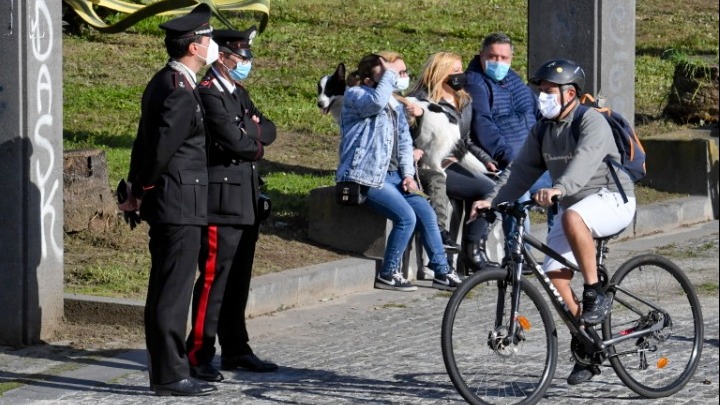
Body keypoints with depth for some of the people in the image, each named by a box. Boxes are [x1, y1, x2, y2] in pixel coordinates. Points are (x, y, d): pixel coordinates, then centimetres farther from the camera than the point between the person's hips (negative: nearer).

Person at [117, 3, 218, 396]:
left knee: (163, 288, 13)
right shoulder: (180, 91, -17)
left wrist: (137, 189, 15)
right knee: (175, 290, -7)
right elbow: (163, 147, -19)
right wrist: (141, 193, -7)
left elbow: (145, 140, 17)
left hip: (162, 202, 10)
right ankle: (170, 374, -6)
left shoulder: (161, 82, 15)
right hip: (180, 203, -10)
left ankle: (162, 368, 19)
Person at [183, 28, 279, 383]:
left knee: (238, 281, 13)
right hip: (221, 200, -9)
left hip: (245, 202, 9)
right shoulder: (208, 93, -12)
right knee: (214, 278, -9)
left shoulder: (239, 93, 19)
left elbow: (268, 130, 12)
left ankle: (235, 350, 20)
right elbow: (233, 140, -20)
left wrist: (246, 131, -8)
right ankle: (199, 355, -6)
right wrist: (255, 143, 1)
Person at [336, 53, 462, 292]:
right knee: (406, 217, -21)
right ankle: (388, 275, -9)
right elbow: (377, 101, -29)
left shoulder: (394, 104, 17)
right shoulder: (354, 96, -5)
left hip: (390, 174, 8)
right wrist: (391, 72, -17)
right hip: (365, 176, -8)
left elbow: (404, 140, 17)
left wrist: (408, 174, 4)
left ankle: (442, 272, 9)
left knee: (426, 213, -2)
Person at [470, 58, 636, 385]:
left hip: (612, 199, -8)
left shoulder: (592, 122, -17)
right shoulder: (543, 130, 7)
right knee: (553, 274, -8)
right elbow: (523, 170, 2)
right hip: (574, 205, 8)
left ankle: (596, 294, -23)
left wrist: (559, 188, -53)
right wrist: (495, 201, -14)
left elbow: (585, 159, -36)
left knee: (572, 218, -39)